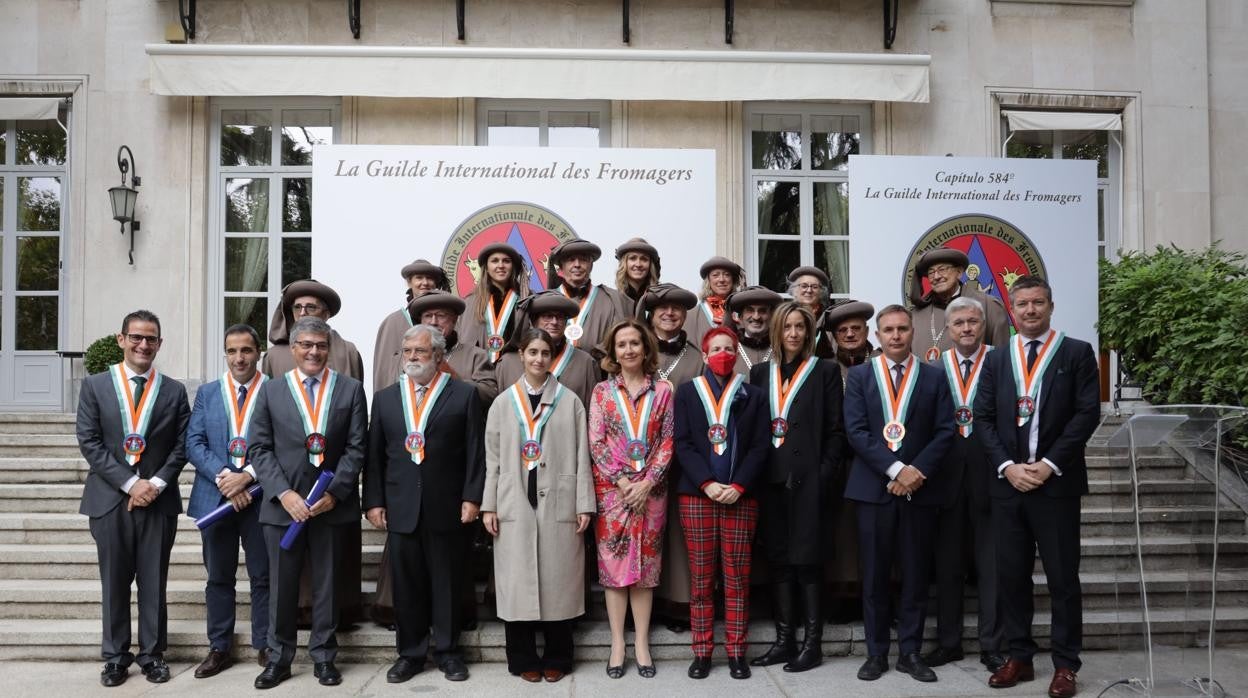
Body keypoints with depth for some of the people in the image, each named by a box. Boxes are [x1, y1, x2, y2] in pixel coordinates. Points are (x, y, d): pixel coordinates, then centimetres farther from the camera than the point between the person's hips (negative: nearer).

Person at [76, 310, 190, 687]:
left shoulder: (174, 391, 5)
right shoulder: (95, 385, 2)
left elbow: (182, 445, 3)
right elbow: (88, 442, -4)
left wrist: (157, 483, -11)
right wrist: (130, 483, -12)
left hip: (159, 499, 1)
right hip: (110, 498, 0)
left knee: (154, 582, 7)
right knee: (114, 582, 8)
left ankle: (152, 653, 18)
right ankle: (116, 655, 20)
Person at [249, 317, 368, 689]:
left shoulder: (351, 389, 4)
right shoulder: (271, 390, 6)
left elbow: (356, 447, -1)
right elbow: (260, 448, 1)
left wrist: (334, 492, -11)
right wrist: (284, 493, -11)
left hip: (332, 503, 0)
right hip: (283, 504, 1)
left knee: (327, 584, 8)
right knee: (281, 585, 8)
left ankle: (324, 656, 21)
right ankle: (279, 657, 22)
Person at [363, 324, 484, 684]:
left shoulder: (463, 394, 2)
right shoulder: (384, 398, 11)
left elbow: (475, 452, -1)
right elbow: (374, 455, 9)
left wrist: (471, 498, -8)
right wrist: (373, 501, 2)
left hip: (447, 507, -2)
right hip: (400, 508, 2)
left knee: (447, 583, 7)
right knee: (406, 584, 9)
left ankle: (448, 651, 21)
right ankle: (410, 653, 21)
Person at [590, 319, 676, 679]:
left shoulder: (663, 390, 4)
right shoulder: (602, 391, 3)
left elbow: (667, 442, 0)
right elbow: (596, 443, -1)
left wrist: (647, 482, -10)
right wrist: (622, 481, -10)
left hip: (650, 489, 0)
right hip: (612, 489, 0)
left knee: (645, 564, 5)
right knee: (614, 562, 3)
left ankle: (642, 643, 14)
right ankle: (617, 643, 12)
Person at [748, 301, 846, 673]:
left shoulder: (824, 372, 3)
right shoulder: (761, 373, 12)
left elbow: (835, 431, 0)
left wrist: (823, 475, -10)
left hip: (808, 480, -3)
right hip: (771, 480, 4)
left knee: (808, 560, 0)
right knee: (779, 561, 8)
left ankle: (812, 643, 9)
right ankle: (784, 640, 16)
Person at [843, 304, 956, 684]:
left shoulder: (934, 377, 7)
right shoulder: (859, 375, 4)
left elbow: (945, 432, 1)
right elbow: (856, 431, -5)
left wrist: (917, 471, -12)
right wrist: (895, 469, -15)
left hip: (920, 487, 1)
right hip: (873, 488, -1)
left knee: (916, 575, 7)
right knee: (874, 575, 5)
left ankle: (910, 652, 18)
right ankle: (876, 652, 15)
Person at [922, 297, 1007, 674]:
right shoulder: (935, 367, 5)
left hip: (989, 475, -2)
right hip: (948, 476, 2)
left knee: (992, 566, 5)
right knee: (948, 565, 11)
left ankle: (992, 646, 16)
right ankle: (948, 642, 22)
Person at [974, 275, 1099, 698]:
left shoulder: (1077, 353, 2)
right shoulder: (997, 359, 11)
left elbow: (1087, 414, -6)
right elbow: (983, 418, 6)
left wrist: (1049, 465, -13)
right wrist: (1008, 466, -7)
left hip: (1056, 482, -3)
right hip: (1007, 482, 3)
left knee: (1063, 576, 3)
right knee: (1011, 575, 8)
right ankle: (1019, 658, 20)